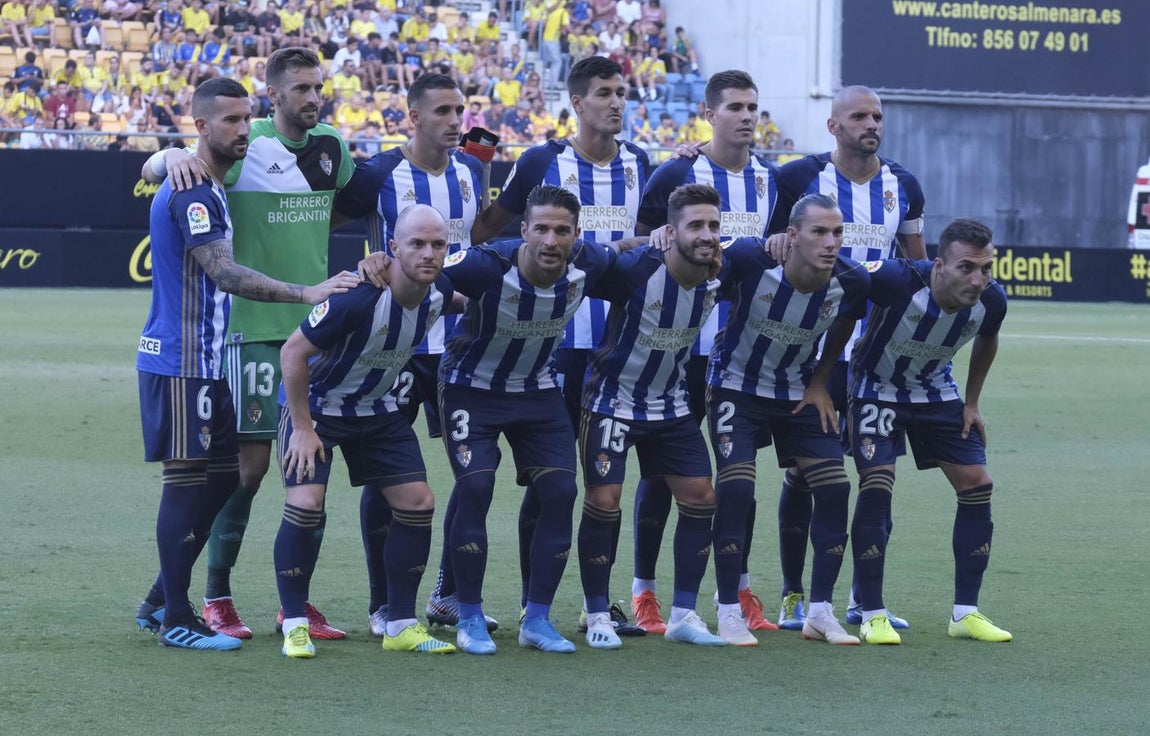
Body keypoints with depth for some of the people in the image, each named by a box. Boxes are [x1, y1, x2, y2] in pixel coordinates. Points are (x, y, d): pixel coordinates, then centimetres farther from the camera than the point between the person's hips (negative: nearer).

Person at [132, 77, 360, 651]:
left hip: (206, 361, 10)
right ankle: (175, 619, 0)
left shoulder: (211, 188, 16)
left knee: (221, 479, 12)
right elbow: (223, 272, -28)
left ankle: (158, 604, 20)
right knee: (188, 480, -6)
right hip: (180, 362, -10)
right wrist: (306, 293, -34)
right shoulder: (191, 193, -17)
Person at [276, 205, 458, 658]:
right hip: (317, 406, -6)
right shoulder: (358, 296, -33)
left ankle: (402, 626, 10)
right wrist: (303, 428, -21)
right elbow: (294, 351, -24)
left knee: (417, 503, -1)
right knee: (306, 504, -20)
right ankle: (294, 625, -5)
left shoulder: (439, 293, -14)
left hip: (378, 409, 6)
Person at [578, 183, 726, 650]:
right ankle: (597, 617, 4)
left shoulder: (717, 279, -10)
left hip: (670, 404, 5)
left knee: (700, 496, 0)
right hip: (612, 398, -5)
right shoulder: (635, 270, -26)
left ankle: (684, 615, 9)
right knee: (603, 500, -10)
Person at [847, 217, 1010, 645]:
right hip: (877, 388, -5)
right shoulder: (896, 280, -37)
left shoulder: (991, 301, -20)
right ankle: (872, 617, -8)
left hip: (935, 392, 5)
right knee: (876, 486, -18)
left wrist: (972, 403, 7)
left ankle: (965, 614, 8)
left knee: (977, 485, -3)